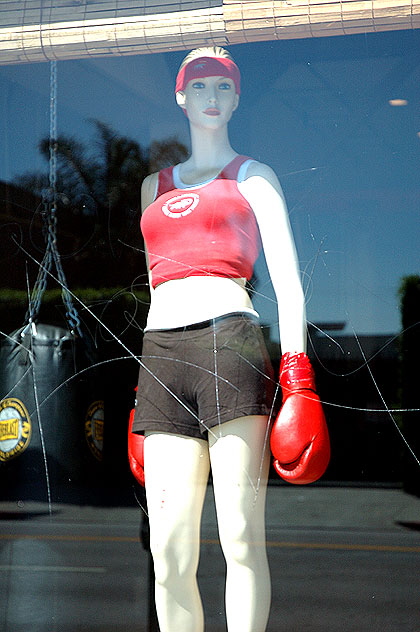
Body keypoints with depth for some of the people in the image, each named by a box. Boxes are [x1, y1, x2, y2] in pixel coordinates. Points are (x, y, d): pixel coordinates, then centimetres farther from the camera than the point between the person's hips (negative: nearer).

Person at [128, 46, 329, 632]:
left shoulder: (253, 177, 14)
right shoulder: (155, 186, 26)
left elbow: (287, 277, 4)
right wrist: (140, 396, 17)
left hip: (229, 341, -4)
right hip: (160, 352, 4)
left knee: (241, 538, -8)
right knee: (168, 547, -2)